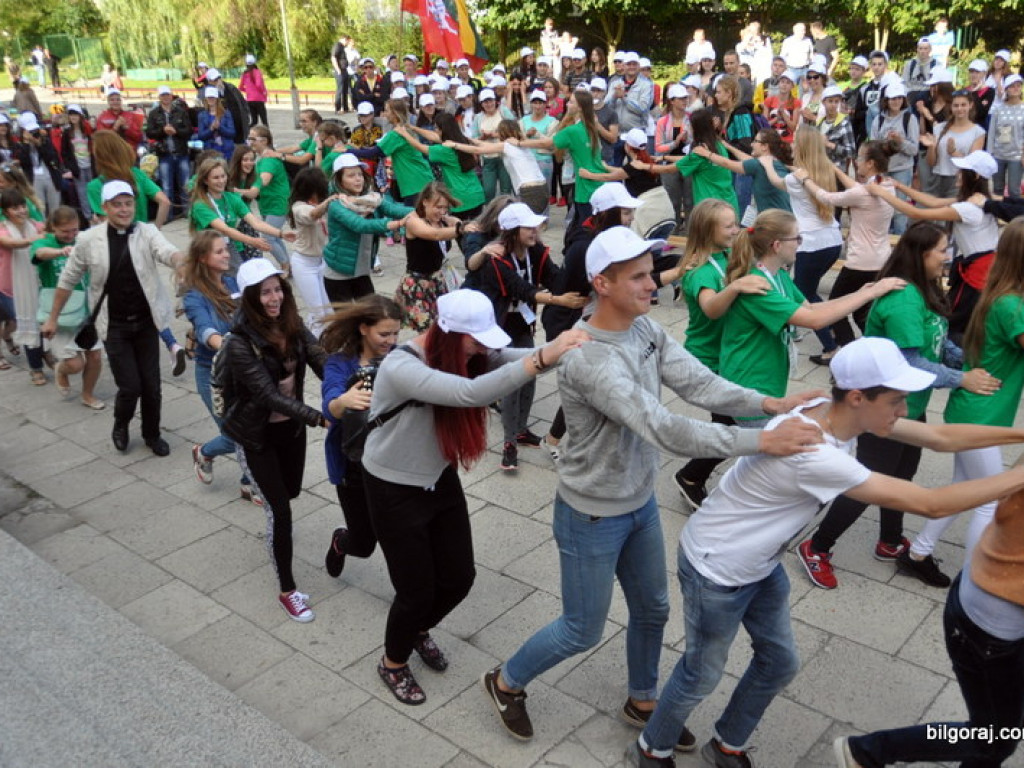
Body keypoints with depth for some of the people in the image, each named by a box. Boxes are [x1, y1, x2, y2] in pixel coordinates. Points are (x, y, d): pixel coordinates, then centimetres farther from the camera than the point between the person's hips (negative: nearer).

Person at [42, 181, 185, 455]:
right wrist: (53, 318, 9)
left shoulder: (147, 232, -6)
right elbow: (68, 280, 4)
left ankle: (152, 434, 31)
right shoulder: (88, 240, -6)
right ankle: (120, 425, 28)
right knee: (130, 386, -5)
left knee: (151, 384, 7)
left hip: (146, 321, 1)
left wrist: (180, 261, -52)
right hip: (114, 326, -1)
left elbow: (167, 252, -28)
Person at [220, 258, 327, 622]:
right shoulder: (240, 344, -26)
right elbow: (270, 395, -31)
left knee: (291, 490, 25)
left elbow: (321, 360, -19)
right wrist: (321, 419, -40)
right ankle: (287, 590, 12)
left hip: (290, 426, 6)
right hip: (256, 434, -6)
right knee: (280, 510, -5)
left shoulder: (292, 325, -8)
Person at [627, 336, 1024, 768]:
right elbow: (932, 505, -33)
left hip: (760, 565, 9)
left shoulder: (835, 413, -11)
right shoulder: (813, 453, -37)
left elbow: (941, 437, -1)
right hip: (715, 571, -9)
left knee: (779, 664, 21)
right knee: (701, 677, 11)